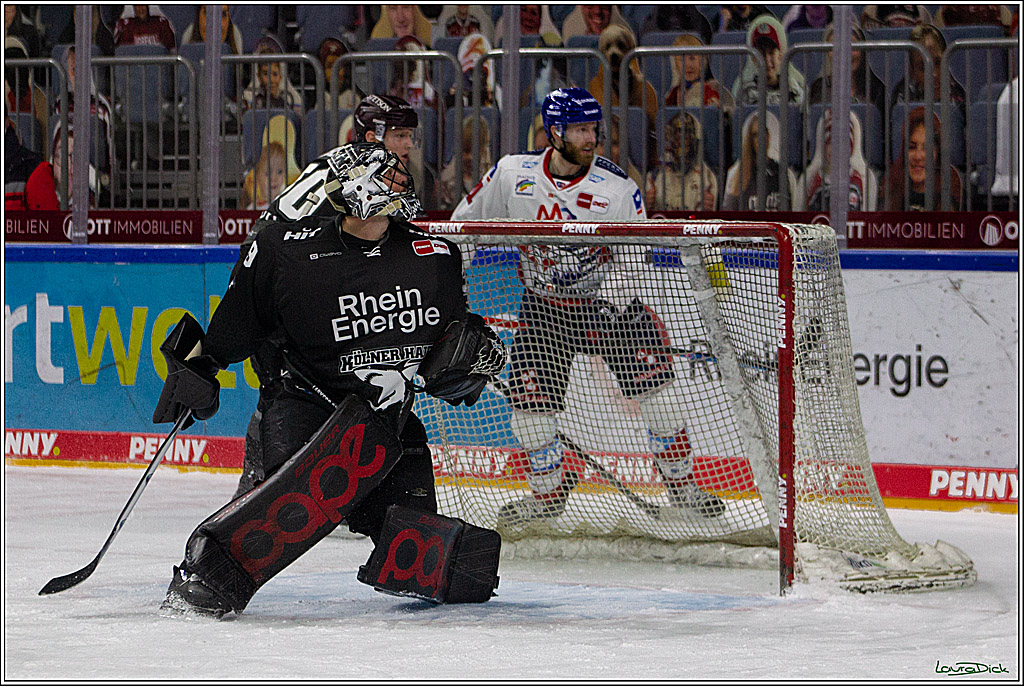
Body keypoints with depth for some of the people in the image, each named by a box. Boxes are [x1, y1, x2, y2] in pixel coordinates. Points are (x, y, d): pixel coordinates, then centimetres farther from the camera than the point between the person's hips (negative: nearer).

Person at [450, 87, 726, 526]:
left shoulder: (617, 189, -14)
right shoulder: (512, 174, -9)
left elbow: (632, 260, -11)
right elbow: (467, 219, 6)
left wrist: (612, 304, -28)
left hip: (607, 303, -1)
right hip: (543, 306, 1)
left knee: (652, 382, -12)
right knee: (528, 398, -8)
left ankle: (681, 485, 4)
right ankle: (549, 491, 16)